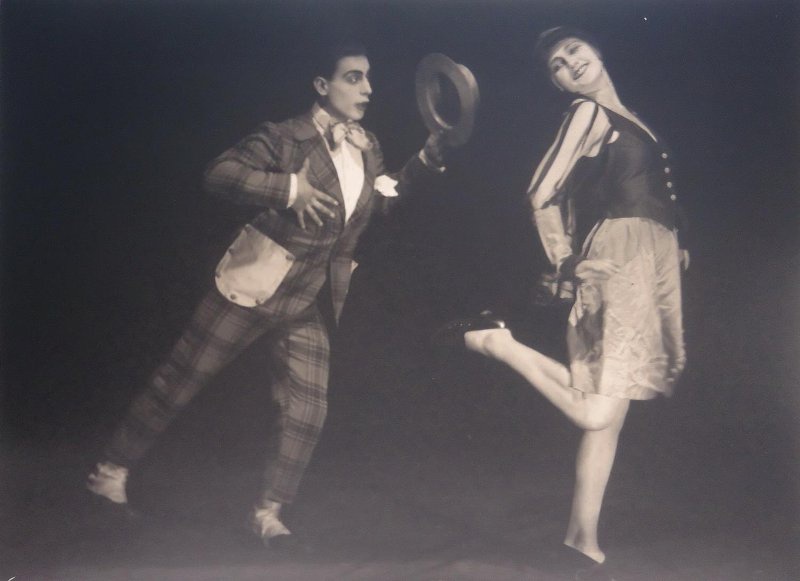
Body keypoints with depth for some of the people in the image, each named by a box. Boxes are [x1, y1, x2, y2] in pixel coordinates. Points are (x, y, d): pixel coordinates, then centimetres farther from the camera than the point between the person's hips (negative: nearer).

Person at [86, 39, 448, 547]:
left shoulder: (368, 148, 7)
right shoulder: (288, 138, -14)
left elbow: (379, 201, 20)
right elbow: (219, 174, -21)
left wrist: (429, 158, 10)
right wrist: (289, 188, -31)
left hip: (310, 302, 6)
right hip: (252, 286, -6)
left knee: (308, 409, 3)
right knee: (180, 381, 5)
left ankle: (268, 514, 17)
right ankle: (111, 472, 22)